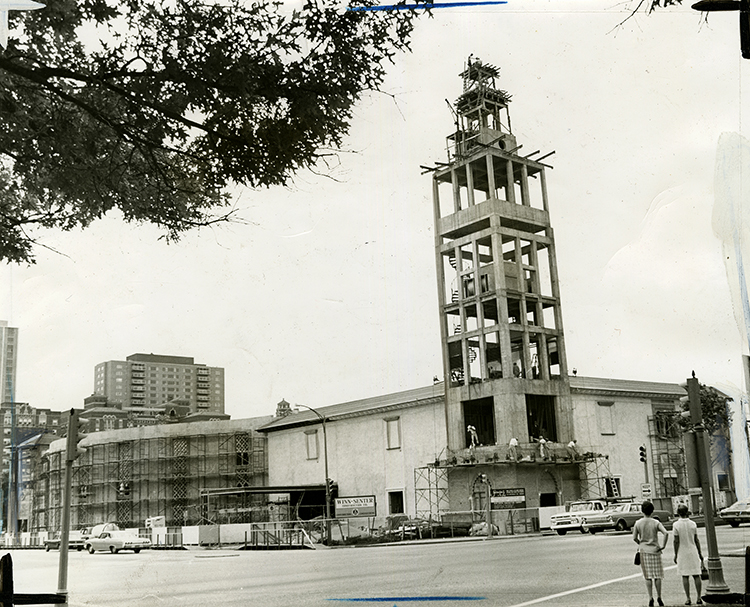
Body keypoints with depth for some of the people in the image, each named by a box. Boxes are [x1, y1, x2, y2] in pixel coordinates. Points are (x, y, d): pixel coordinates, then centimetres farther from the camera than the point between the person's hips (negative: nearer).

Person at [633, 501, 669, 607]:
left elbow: (634, 538, 1)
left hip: (644, 551, 1)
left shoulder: (638, 523, -2)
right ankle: (659, 597, 14)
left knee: (648, 576, 5)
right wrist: (663, 546, -8)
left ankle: (650, 598, -2)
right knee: (657, 575, 10)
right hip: (655, 550, -1)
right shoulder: (656, 523, -5)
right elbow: (666, 533, -17)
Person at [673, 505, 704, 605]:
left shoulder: (676, 525, -10)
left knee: (685, 576, 3)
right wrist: (700, 553, 11)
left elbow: (676, 541, -9)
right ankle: (699, 598, 6)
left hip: (682, 553, -2)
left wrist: (676, 555, -2)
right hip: (693, 552, 2)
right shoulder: (693, 524, -2)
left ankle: (688, 599, 1)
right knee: (696, 575, 6)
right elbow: (696, 540, 2)